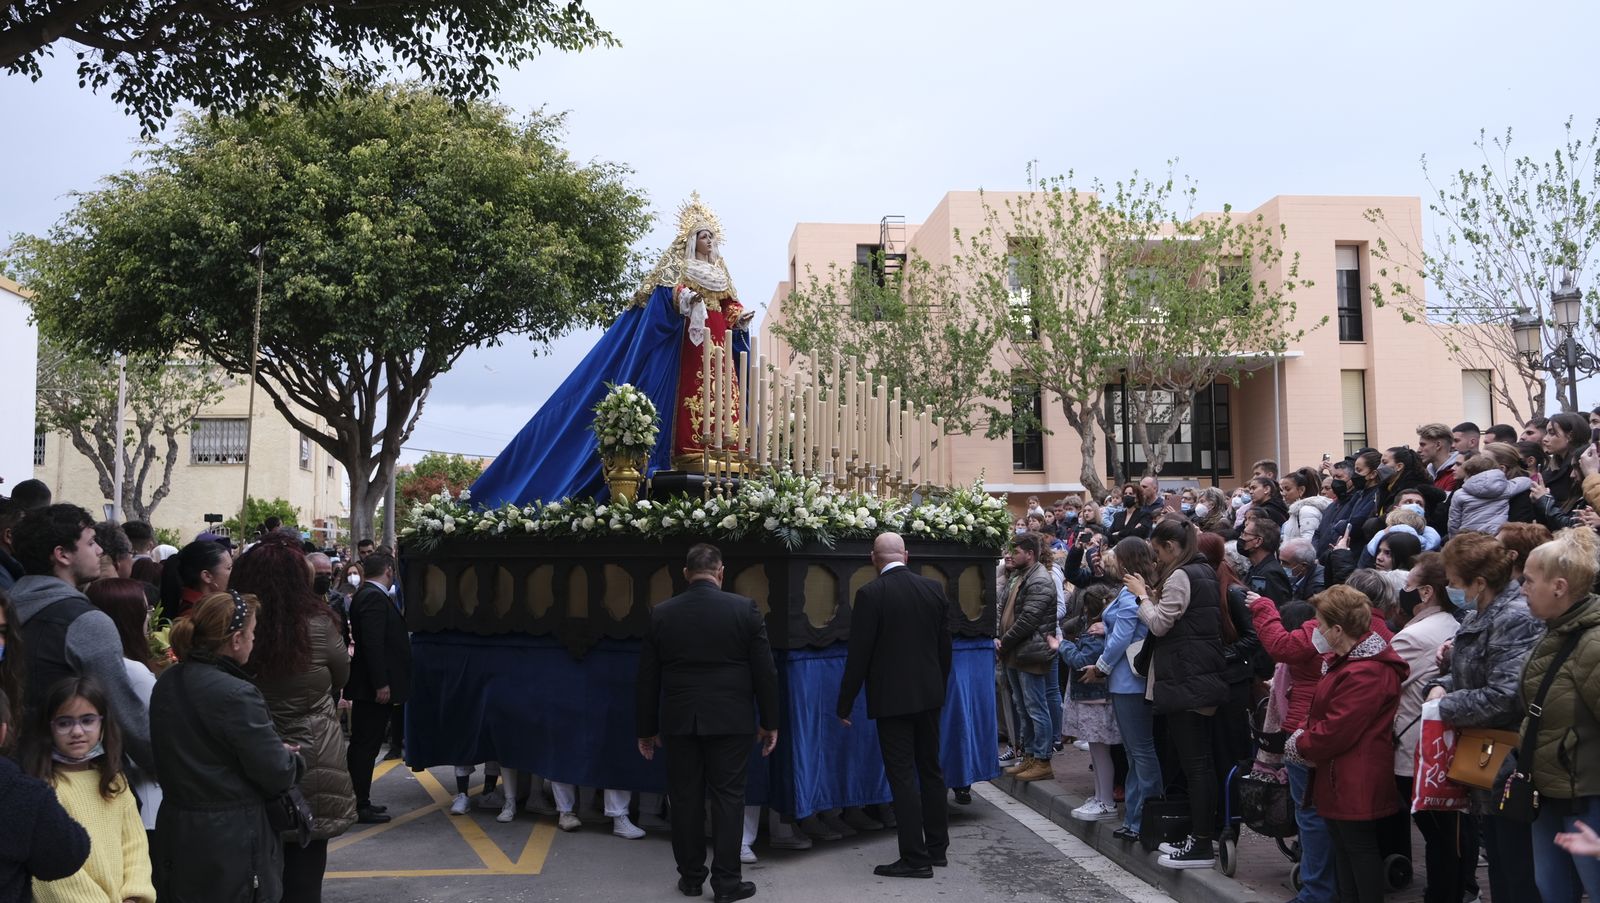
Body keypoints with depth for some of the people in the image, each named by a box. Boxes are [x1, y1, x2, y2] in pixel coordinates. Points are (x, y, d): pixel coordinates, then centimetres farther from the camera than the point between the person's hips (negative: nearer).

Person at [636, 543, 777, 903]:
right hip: (730, 721, -2)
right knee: (728, 798, 4)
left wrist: (646, 728, 12)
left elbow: (647, 678, 4)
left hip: (679, 721, 2)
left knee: (686, 799, 10)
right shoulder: (744, 609, -6)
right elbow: (765, 670, -4)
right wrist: (770, 721, 5)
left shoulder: (661, 613, 0)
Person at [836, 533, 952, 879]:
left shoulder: (870, 594, -13)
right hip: (929, 694, 6)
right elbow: (944, 646, 8)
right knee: (931, 770, 16)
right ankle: (937, 847, 25)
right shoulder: (934, 588, 2)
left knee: (902, 776, 0)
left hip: (891, 698, -5)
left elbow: (858, 654, -12)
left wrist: (845, 704, -3)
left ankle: (915, 858, 2)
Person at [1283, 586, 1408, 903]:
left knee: (1359, 848, 1)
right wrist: (1303, 735, 3)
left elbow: (1335, 732, -25)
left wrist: (1298, 745, -10)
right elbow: (1325, 712, 19)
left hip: (1355, 783, -11)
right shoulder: (1348, 660, 11)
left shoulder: (1365, 674, -25)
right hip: (1341, 780, 11)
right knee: (1343, 847, 17)